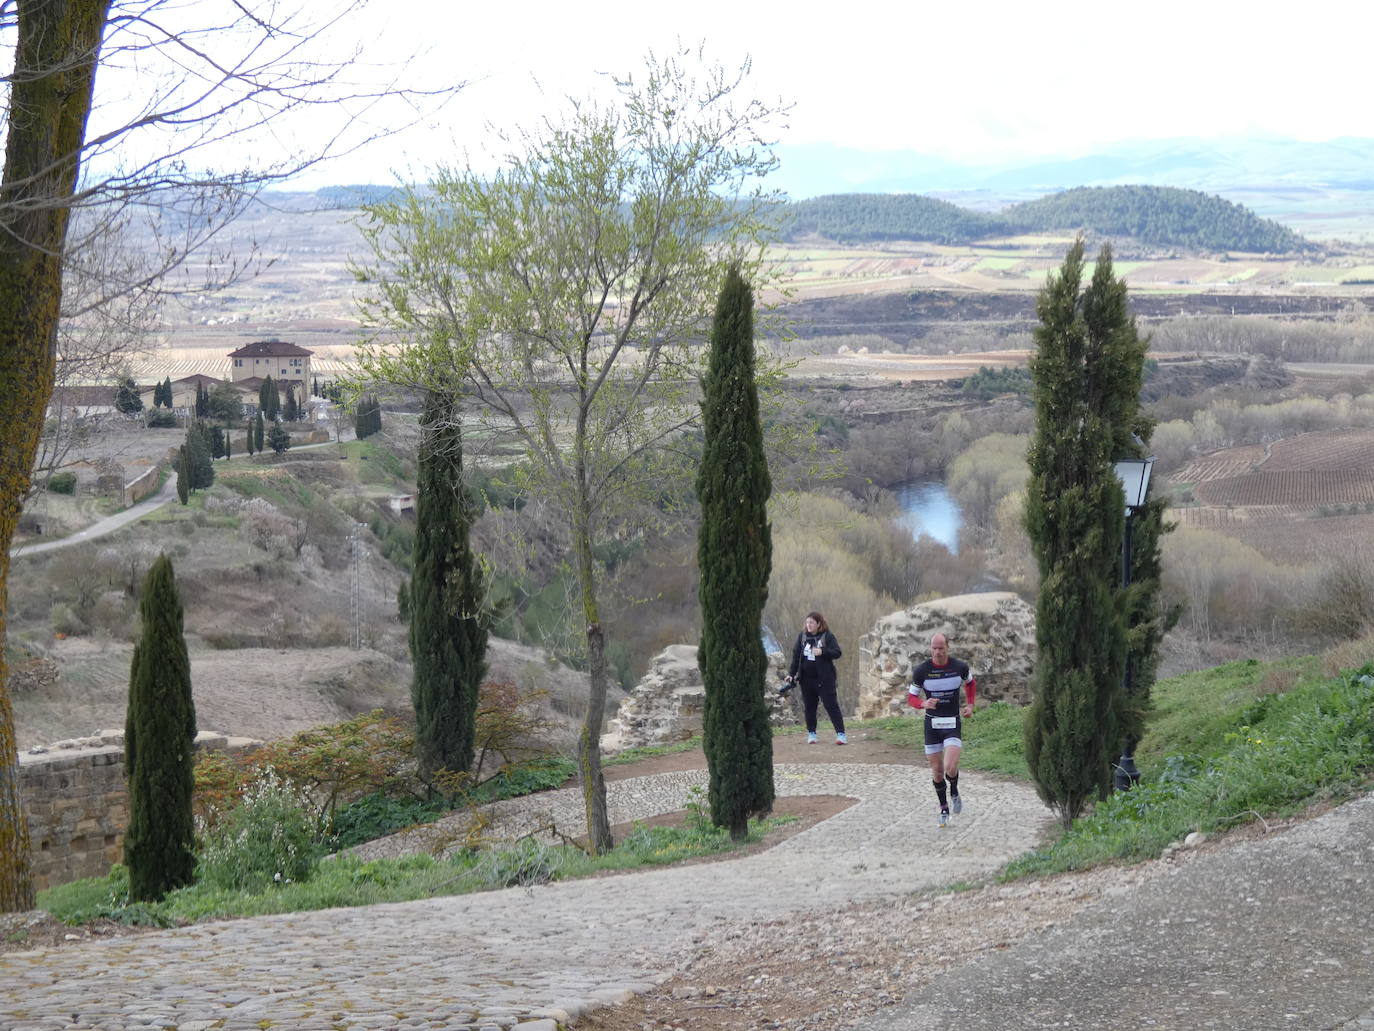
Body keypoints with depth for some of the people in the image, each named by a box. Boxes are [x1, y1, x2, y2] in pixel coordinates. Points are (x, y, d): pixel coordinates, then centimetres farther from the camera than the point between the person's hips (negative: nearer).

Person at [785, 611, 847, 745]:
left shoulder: (827, 636, -5)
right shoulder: (802, 636, 7)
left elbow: (837, 653, -10)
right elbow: (796, 655, 10)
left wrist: (822, 652, -26)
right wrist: (791, 673, 5)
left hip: (824, 678, -4)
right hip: (806, 678, 4)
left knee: (831, 705, -7)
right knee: (809, 706, 9)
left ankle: (841, 734, -10)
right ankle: (811, 733, 19)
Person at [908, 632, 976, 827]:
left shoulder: (960, 667, -6)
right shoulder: (921, 671, -8)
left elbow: (970, 683, 17)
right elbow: (911, 697, -1)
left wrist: (970, 704, 5)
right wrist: (924, 703, -22)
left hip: (953, 724, -1)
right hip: (932, 724, 1)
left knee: (950, 767, -18)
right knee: (937, 770, 6)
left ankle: (954, 791, 16)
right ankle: (944, 807, 26)